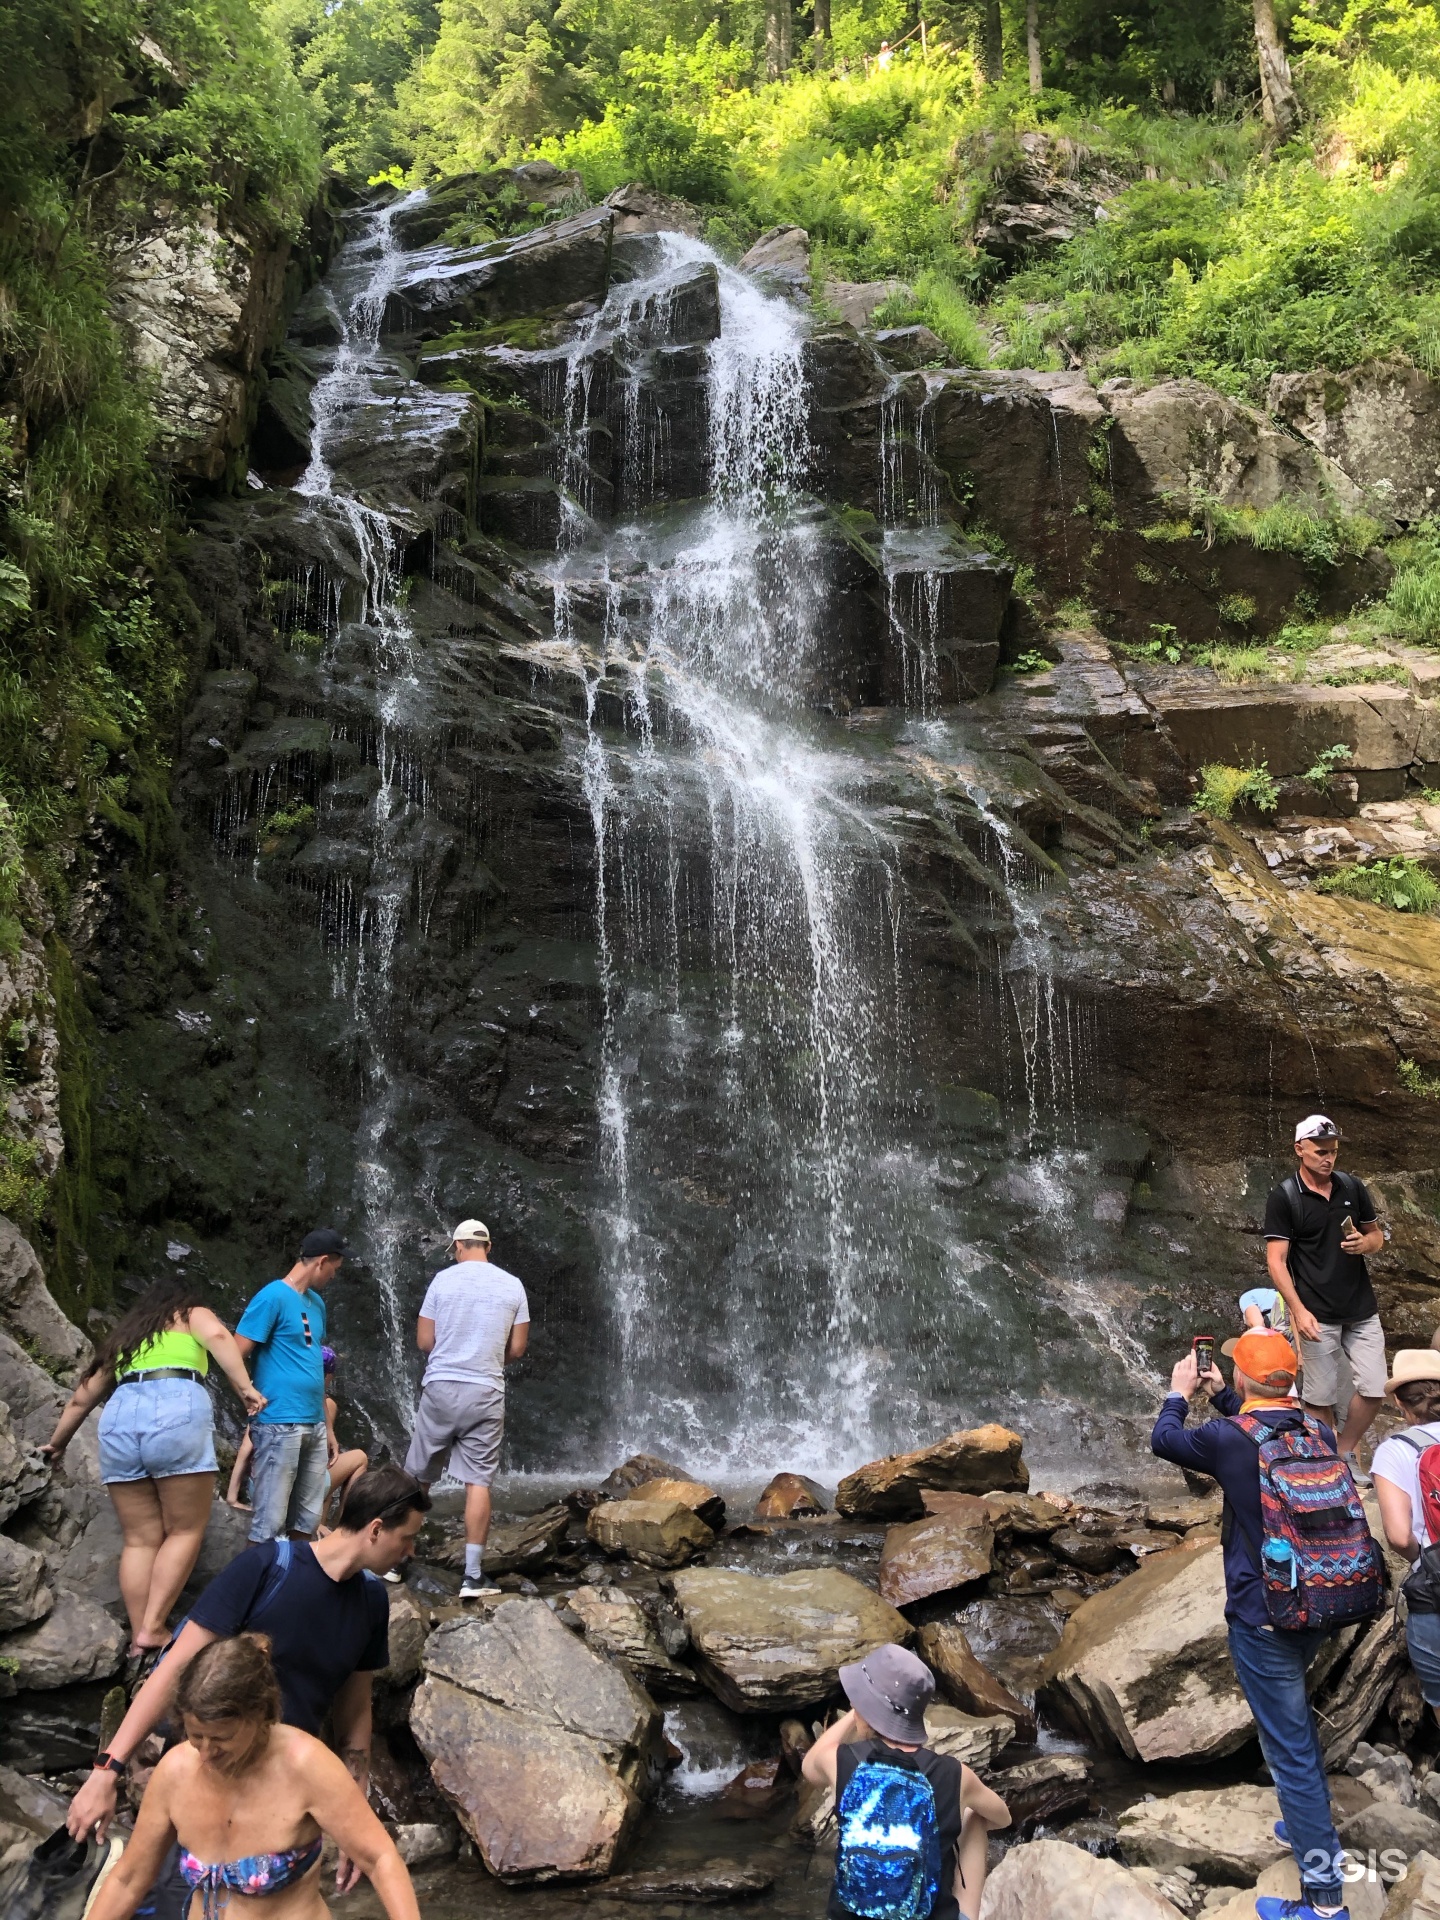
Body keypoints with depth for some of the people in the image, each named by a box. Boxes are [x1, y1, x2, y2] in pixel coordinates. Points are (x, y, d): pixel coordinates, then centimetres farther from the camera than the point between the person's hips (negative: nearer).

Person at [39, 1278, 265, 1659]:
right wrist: (246, 1388, -7)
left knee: (140, 1539, 9)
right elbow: (218, 1335, 0)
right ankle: (153, 1629, -4)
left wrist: (57, 1443, 54)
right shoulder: (193, 1314, 24)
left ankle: (139, 1637, 4)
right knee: (185, 1531, 4)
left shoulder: (123, 1336, 34)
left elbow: (81, 1399, 39)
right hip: (177, 1409, -4)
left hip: (119, 1415, 4)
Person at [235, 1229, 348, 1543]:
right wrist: (253, 1401, -10)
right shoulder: (273, 1297, -9)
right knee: (269, 1523, -5)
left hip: (314, 1425, 8)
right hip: (280, 1425, -8)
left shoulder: (316, 1303, 16)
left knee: (307, 1521, 13)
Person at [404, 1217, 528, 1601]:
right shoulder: (512, 1286, 2)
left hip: (441, 1387, 0)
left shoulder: (443, 1280, -2)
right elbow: (517, 1348, 4)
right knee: (478, 1482, 3)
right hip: (486, 1394, 1)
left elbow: (423, 1341, 0)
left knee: (418, 1477, 12)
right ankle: (473, 1575, 1)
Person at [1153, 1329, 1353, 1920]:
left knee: (1290, 1749, 0)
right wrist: (1221, 1397, 26)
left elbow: (1163, 1440, -1)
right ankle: (1311, 1825, 45)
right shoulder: (1318, 1433, -3)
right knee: (1295, 1724, 29)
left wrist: (1179, 1394, 15)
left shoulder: (1230, 1441, -21)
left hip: (1262, 1620, -7)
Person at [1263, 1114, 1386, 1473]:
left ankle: (1345, 1454, 25)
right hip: (1318, 1315, -4)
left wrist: (1365, 1243, -8)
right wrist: (1298, 1310, -20)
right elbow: (1276, 1260, -10)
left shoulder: (1353, 1187, 5)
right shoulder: (1283, 1197, -8)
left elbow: (1376, 1234, 17)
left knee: (1374, 1390, 4)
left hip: (1362, 1310, 4)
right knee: (1320, 1398, 1)